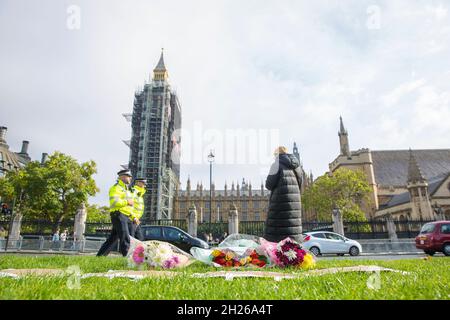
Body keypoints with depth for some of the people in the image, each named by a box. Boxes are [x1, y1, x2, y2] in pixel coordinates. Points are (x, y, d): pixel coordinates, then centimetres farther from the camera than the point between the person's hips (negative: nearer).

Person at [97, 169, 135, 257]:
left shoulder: (126, 189, 26)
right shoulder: (116, 188, -4)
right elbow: (114, 201, -21)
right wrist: (127, 202, -14)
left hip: (125, 217, 9)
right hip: (118, 215, -9)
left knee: (112, 238, 12)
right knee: (125, 238, -12)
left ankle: (100, 256, 20)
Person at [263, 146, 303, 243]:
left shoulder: (277, 164, -3)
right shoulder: (296, 165, 15)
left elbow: (269, 184, -7)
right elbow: (300, 185, 19)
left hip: (280, 200, -6)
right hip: (295, 199, 6)